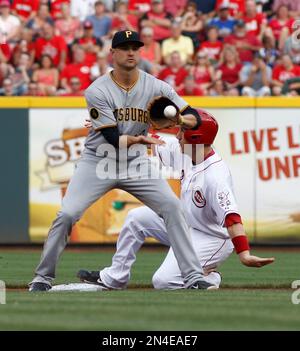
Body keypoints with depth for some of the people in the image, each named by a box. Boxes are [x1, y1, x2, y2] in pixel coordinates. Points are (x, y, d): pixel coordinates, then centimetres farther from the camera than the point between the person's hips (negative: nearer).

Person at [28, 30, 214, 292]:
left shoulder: (156, 87, -7)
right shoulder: (97, 91, -15)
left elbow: (196, 118, -8)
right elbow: (114, 138, -22)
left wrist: (179, 119, -32)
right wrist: (140, 139, -42)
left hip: (136, 162, 2)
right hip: (98, 162, -2)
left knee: (172, 207, -13)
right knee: (67, 214, -14)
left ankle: (193, 277, -8)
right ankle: (43, 277, 2)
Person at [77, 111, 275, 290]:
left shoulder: (216, 176, -33)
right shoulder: (182, 150, -7)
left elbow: (231, 217, -42)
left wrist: (244, 254, -53)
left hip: (212, 238, -9)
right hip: (186, 224, 9)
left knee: (164, 281, -19)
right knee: (137, 217, 12)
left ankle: (211, 280, 5)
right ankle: (114, 279, 23)